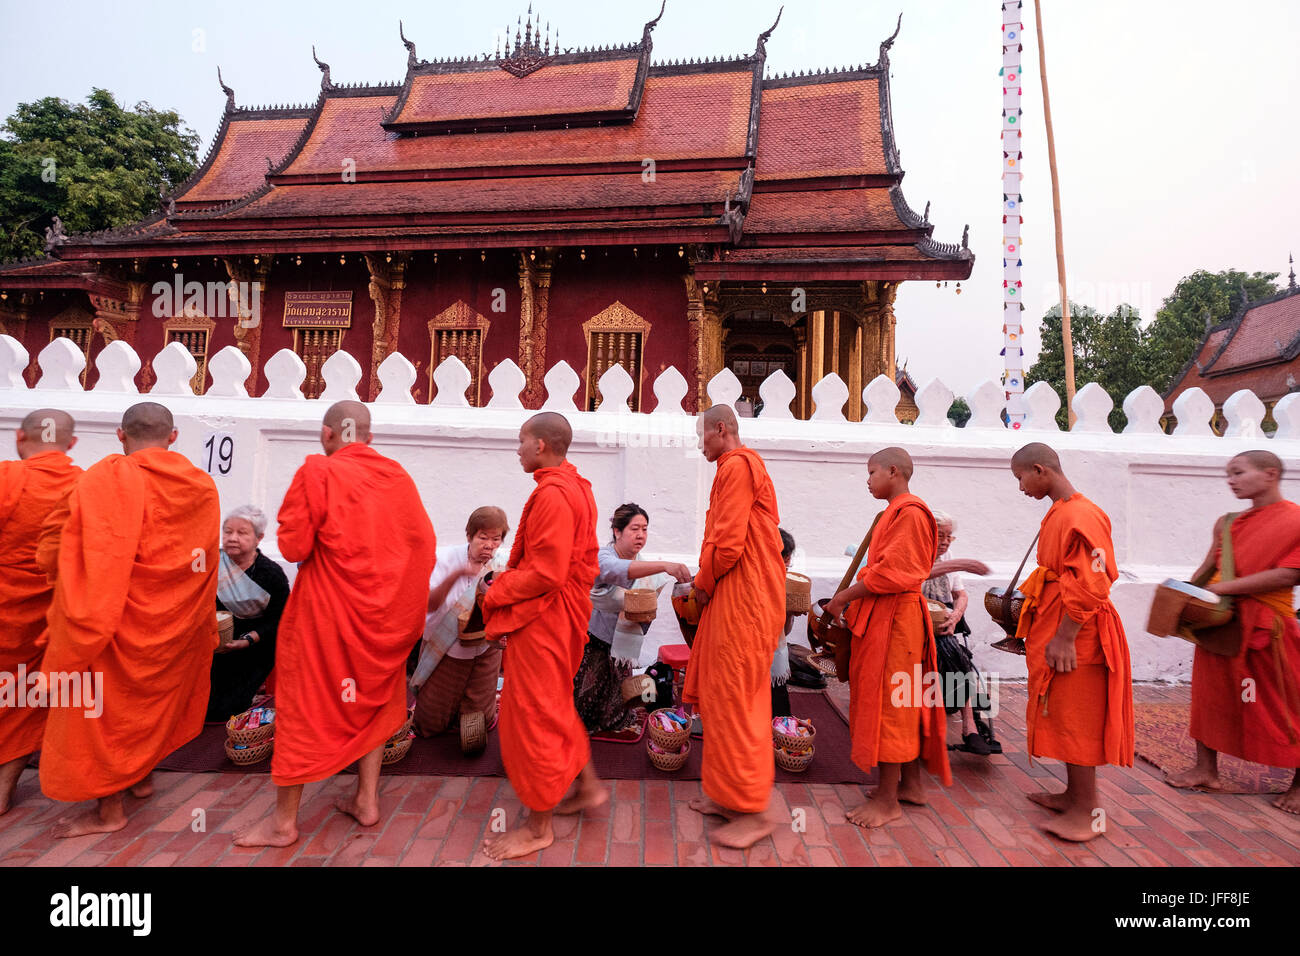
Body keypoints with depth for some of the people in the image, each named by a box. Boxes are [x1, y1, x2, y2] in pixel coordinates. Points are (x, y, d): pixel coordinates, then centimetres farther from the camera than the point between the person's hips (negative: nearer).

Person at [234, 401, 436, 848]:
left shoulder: (318, 471, -13)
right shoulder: (399, 476, -2)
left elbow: (292, 546, -13)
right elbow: (424, 544, 0)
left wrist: (320, 544, 7)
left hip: (328, 609, -4)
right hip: (388, 610, 4)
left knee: (304, 704, 12)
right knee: (372, 698, 21)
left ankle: (284, 822, 25)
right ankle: (367, 799, 29)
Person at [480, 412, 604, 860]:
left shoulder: (552, 495, -23)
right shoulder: (576, 487, 8)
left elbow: (545, 573, -26)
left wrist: (496, 594, -12)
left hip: (541, 618, -10)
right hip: (567, 610, 10)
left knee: (533, 714, 5)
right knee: (555, 705, 24)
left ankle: (538, 827, 22)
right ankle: (588, 786, 37)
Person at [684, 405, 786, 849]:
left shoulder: (737, 466, -14)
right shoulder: (745, 464, 19)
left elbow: (728, 542, -21)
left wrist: (703, 584, -6)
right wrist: (705, 580, 12)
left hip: (742, 599, -10)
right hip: (737, 596, 10)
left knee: (733, 700, -2)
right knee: (727, 696, 16)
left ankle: (754, 812, 10)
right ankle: (731, 795, 28)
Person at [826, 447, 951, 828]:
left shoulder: (909, 513, -15)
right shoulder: (894, 513, 16)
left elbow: (890, 572, -21)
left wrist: (844, 597, -14)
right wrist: (852, 600, 8)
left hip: (893, 617, -10)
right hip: (882, 615, 10)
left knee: (889, 701, -3)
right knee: (904, 701, 16)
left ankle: (888, 798, 8)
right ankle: (912, 783, 29)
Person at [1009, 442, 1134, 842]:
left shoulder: (1081, 516, -19)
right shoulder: (1058, 513, 10)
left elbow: (1089, 587, -23)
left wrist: (1064, 638, -22)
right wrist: (1028, 597, 13)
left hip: (1074, 634, -9)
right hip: (1052, 624, 9)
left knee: (1076, 718, 1)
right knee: (1062, 715, 18)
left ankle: (1088, 812, 15)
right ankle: (1074, 794, 32)